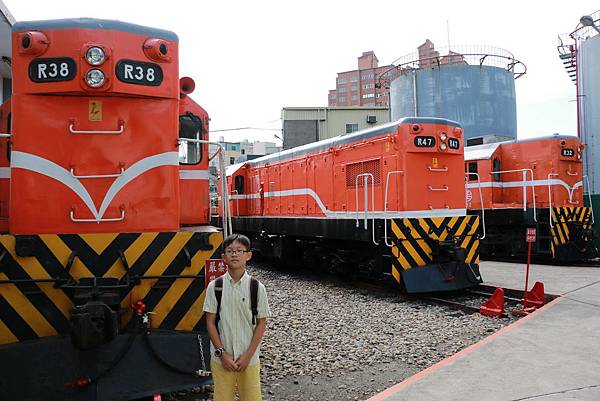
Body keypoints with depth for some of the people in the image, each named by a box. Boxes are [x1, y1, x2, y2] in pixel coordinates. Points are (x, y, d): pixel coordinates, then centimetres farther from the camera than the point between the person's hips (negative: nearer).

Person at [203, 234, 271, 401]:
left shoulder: (257, 287, -6)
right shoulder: (215, 286, -5)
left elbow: (261, 323, -2)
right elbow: (210, 322, -2)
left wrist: (248, 355, -7)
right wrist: (222, 353, -7)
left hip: (249, 359, 0)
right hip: (221, 358, 0)